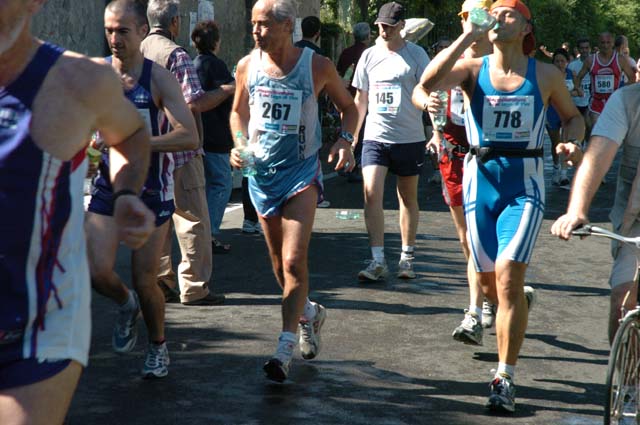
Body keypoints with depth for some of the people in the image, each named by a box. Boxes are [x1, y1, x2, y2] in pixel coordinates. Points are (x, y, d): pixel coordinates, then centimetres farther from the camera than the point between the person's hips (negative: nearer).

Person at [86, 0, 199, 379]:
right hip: (108, 187, 3)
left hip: (151, 191, -3)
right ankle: (126, 305, 24)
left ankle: (158, 346, 29)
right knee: (97, 272, -12)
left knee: (145, 282, 2)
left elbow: (190, 137, -20)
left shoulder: (159, 79, -10)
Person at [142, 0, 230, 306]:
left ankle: (160, 281, 17)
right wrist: (226, 90, -7)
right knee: (192, 219, -1)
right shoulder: (175, 54, -13)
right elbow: (194, 102, -19)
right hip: (179, 149, -7)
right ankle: (194, 288, 0)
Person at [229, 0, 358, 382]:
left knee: (294, 260, -16)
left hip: (302, 170, -4)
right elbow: (238, 111, 16)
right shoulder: (248, 66, 0)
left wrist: (346, 140, -12)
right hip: (261, 172, 4)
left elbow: (348, 106, 6)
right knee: (279, 264, 13)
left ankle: (286, 348, -16)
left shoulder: (317, 66, -8)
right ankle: (309, 313, 40)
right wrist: (239, 143, -3)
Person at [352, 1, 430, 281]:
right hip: (375, 136, 2)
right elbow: (360, 100, 15)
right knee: (371, 193, -12)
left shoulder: (416, 55, 0)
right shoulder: (369, 56, 8)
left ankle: (406, 258, 20)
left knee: (408, 198, 8)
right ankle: (378, 261, -9)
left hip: (409, 138, -2)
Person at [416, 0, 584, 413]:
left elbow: (573, 116, 17)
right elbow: (429, 82, -19)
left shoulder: (546, 75, 2)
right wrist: (467, 37, -18)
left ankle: (505, 379, -9)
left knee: (507, 276, -16)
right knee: (490, 285, 11)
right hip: (481, 181, 2)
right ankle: (521, 301, 49)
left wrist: (572, 143, -5)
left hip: (525, 185, -2)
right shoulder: (472, 69, 1)